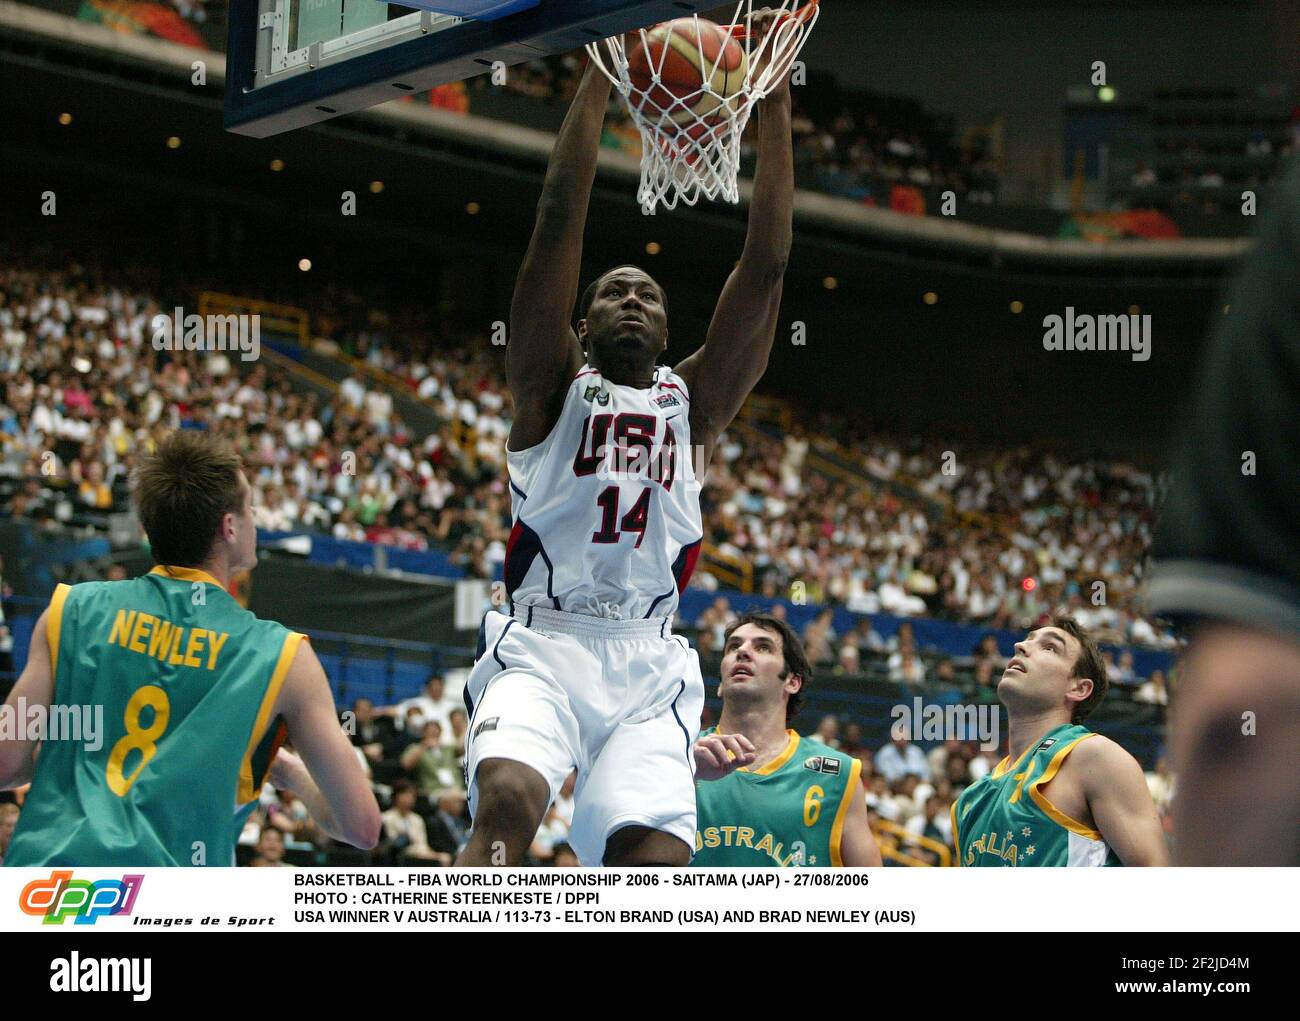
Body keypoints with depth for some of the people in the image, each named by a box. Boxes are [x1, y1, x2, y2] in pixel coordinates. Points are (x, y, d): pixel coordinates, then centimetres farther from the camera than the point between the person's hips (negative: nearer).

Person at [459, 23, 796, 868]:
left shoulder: (694, 401, 20)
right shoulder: (554, 385, 14)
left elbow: (766, 265, 12)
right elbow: (560, 222, 4)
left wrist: (775, 109, 7)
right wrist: (598, 83, 0)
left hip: (649, 668, 2)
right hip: (541, 646, -2)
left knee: (657, 859, -18)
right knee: (508, 801, -30)